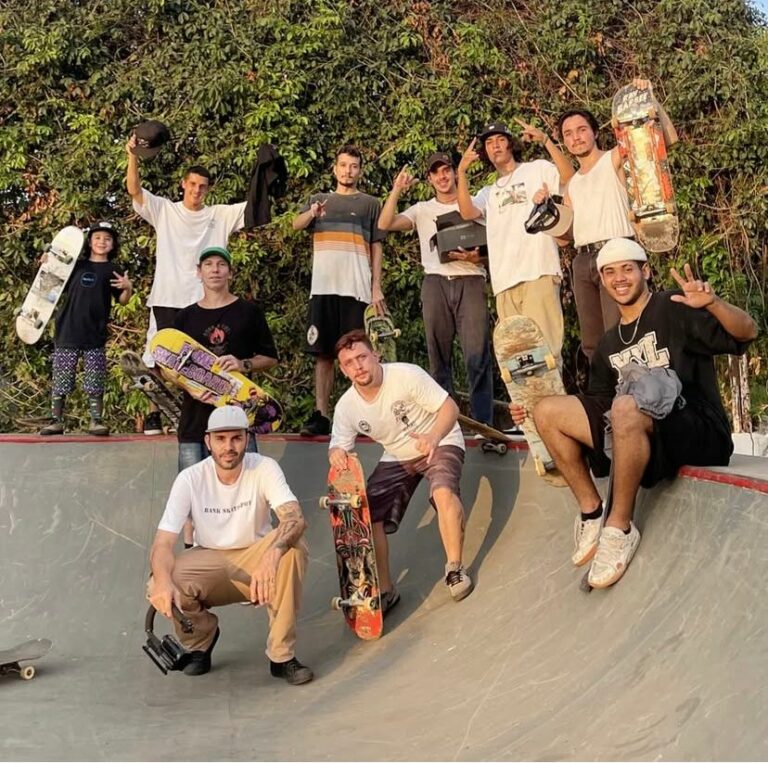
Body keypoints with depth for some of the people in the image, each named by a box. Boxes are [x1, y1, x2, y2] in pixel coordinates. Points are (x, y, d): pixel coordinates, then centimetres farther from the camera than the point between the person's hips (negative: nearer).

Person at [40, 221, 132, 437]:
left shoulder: (114, 271, 9)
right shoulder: (76, 265, 12)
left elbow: (122, 301, 6)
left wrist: (128, 288, -14)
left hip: (95, 333, -1)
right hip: (68, 330, 1)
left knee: (95, 380, -1)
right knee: (61, 378, 2)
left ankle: (96, 421, 3)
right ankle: (56, 420, 8)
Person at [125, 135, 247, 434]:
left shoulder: (221, 215, 9)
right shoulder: (164, 210, 7)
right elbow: (134, 189, -4)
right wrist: (133, 157, -18)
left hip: (204, 301, 1)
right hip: (167, 297, -1)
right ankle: (153, 415, 12)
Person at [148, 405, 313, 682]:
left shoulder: (264, 468, -16)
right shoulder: (190, 479, -14)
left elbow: (295, 518, -32)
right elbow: (162, 544, -20)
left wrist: (271, 556, -53)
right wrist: (164, 581, -43)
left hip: (256, 560, -1)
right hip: (210, 564, 1)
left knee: (293, 544, -32)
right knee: (158, 589, -28)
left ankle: (282, 655, -19)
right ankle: (201, 638, 9)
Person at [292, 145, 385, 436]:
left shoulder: (370, 204, 14)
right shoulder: (318, 199, 19)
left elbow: (376, 247, 9)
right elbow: (296, 224, 2)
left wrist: (377, 287, -1)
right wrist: (312, 213, -21)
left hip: (356, 288, -2)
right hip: (323, 287, 2)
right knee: (323, 353, 1)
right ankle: (320, 415, 4)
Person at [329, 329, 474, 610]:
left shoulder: (407, 375, -26)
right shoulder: (345, 407, -12)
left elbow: (450, 407, -24)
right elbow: (339, 446, -5)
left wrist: (434, 437, -44)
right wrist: (335, 453, -31)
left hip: (439, 443, -4)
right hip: (396, 458, 5)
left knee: (444, 492, -34)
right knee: (367, 515, -9)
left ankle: (455, 569, -13)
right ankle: (384, 591, 7)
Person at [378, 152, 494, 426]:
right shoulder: (422, 210, 16)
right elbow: (385, 224, 2)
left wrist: (477, 257, -12)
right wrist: (397, 190, -5)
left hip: (470, 282, -2)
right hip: (435, 283, 2)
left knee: (478, 356, -11)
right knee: (439, 357, 4)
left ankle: (484, 425, -10)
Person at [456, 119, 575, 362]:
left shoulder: (537, 169, 14)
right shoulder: (489, 192, 25)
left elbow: (569, 177, -5)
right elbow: (467, 212, 6)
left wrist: (546, 140, -9)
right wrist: (462, 171, 1)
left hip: (539, 272, -5)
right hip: (504, 279, 5)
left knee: (544, 346, -13)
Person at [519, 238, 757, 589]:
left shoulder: (672, 308, -1)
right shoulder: (608, 343, 19)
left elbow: (747, 332, -10)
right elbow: (596, 403, 21)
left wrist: (713, 303, -31)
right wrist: (532, 410, 10)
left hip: (699, 432, -6)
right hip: (640, 434, 7)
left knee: (625, 406, -38)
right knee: (547, 411, -5)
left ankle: (620, 528, -23)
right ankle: (591, 511, -4)